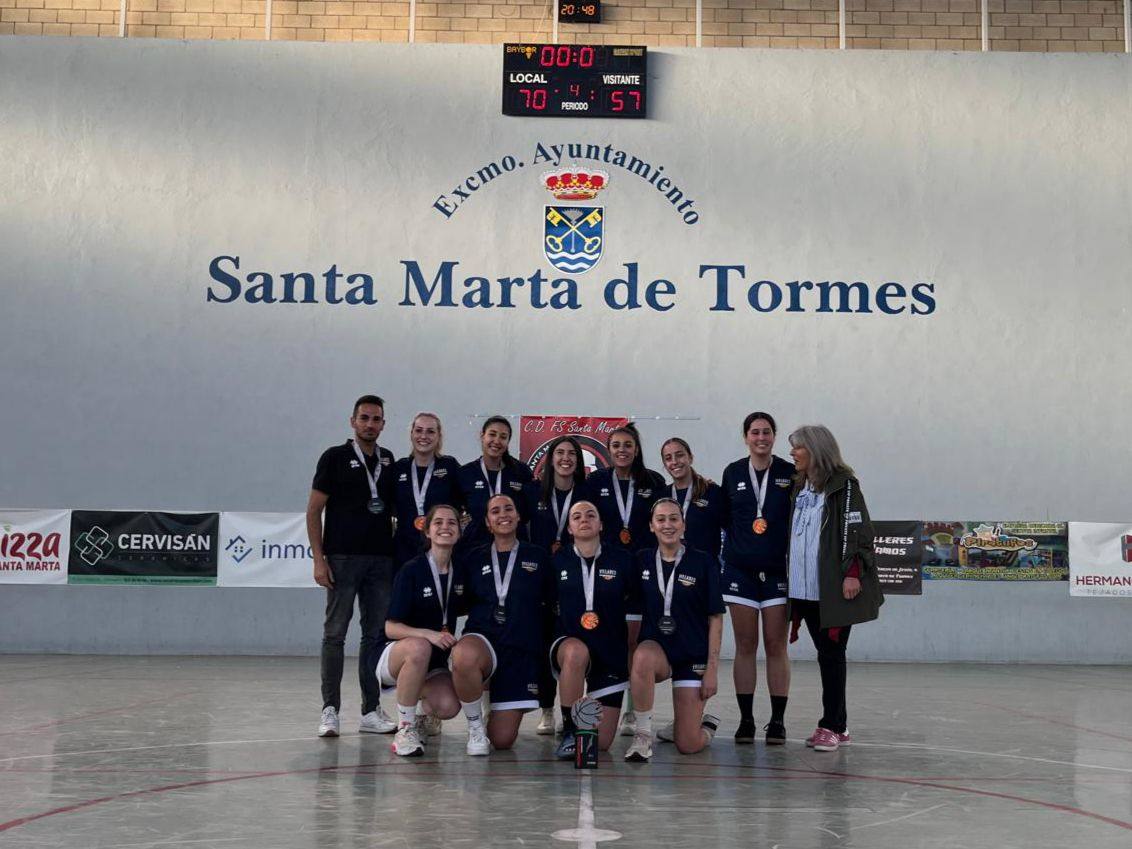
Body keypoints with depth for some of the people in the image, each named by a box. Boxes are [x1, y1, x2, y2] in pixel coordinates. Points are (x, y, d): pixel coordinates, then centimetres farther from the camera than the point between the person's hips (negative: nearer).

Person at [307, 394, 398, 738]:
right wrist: (319, 559, -10)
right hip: (342, 558, -4)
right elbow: (314, 510, -2)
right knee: (335, 633, -1)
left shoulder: (388, 461, 12)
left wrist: (397, 549, 7)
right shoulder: (335, 457, -1)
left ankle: (371, 710, 13)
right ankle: (330, 710, 4)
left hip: (381, 559, 5)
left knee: (376, 635, 7)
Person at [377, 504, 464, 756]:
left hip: (435, 663, 4)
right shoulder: (412, 571, -13)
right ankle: (404, 728, -23)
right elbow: (391, 628, -15)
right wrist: (428, 634, -30)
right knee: (419, 647, -39)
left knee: (448, 707, -25)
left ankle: (424, 709, 13)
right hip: (395, 653, -4)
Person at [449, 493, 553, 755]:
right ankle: (475, 725, -14)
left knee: (503, 740, -4)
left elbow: (551, 603, 13)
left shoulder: (537, 557, 9)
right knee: (464, 656, -42)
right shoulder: (474, 559, 11)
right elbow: (462, 604, 14)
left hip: (522, 650, 0)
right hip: (483, 639, 0)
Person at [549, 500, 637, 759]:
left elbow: (635, 603, 8)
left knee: (601, 743, -1)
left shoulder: (622, 560, -1)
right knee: (576, 651, -41)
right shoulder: (558, 561, 1)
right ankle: (569, 729, -23)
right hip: (568, 642, -1)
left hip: (611, 650, 1)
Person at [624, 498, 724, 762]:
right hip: (656, 648, 2)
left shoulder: (703, 563, -5)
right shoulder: (642, 561, 2)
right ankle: (643, 736, -22)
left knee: (688, 745, -6)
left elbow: (715, 619, -3)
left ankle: (708, 724, 31)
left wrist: (712, 669, -8)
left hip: (694, 655, -1)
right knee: (643, 657, -39)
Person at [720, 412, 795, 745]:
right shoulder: (732, 473, 7)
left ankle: (777, 722, 8)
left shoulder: (789, 474, 1)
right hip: (740, 570, 1)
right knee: (745, 646, 3)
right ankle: (746, 721, 9)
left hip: (778, 570, -1)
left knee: (776, 646, 1)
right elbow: (723, 519, 13)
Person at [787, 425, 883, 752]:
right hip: (806, 588, 7)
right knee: (826, 655, 8)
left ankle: (832, 726, -2)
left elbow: (857, 530, -11)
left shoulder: (843, 484, -5)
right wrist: (792, 584, 18)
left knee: (831, 655, -6)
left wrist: (852, 573, -18)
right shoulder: (800, 488, 17)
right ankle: (837, 727, 13)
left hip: (835, 589, -7)